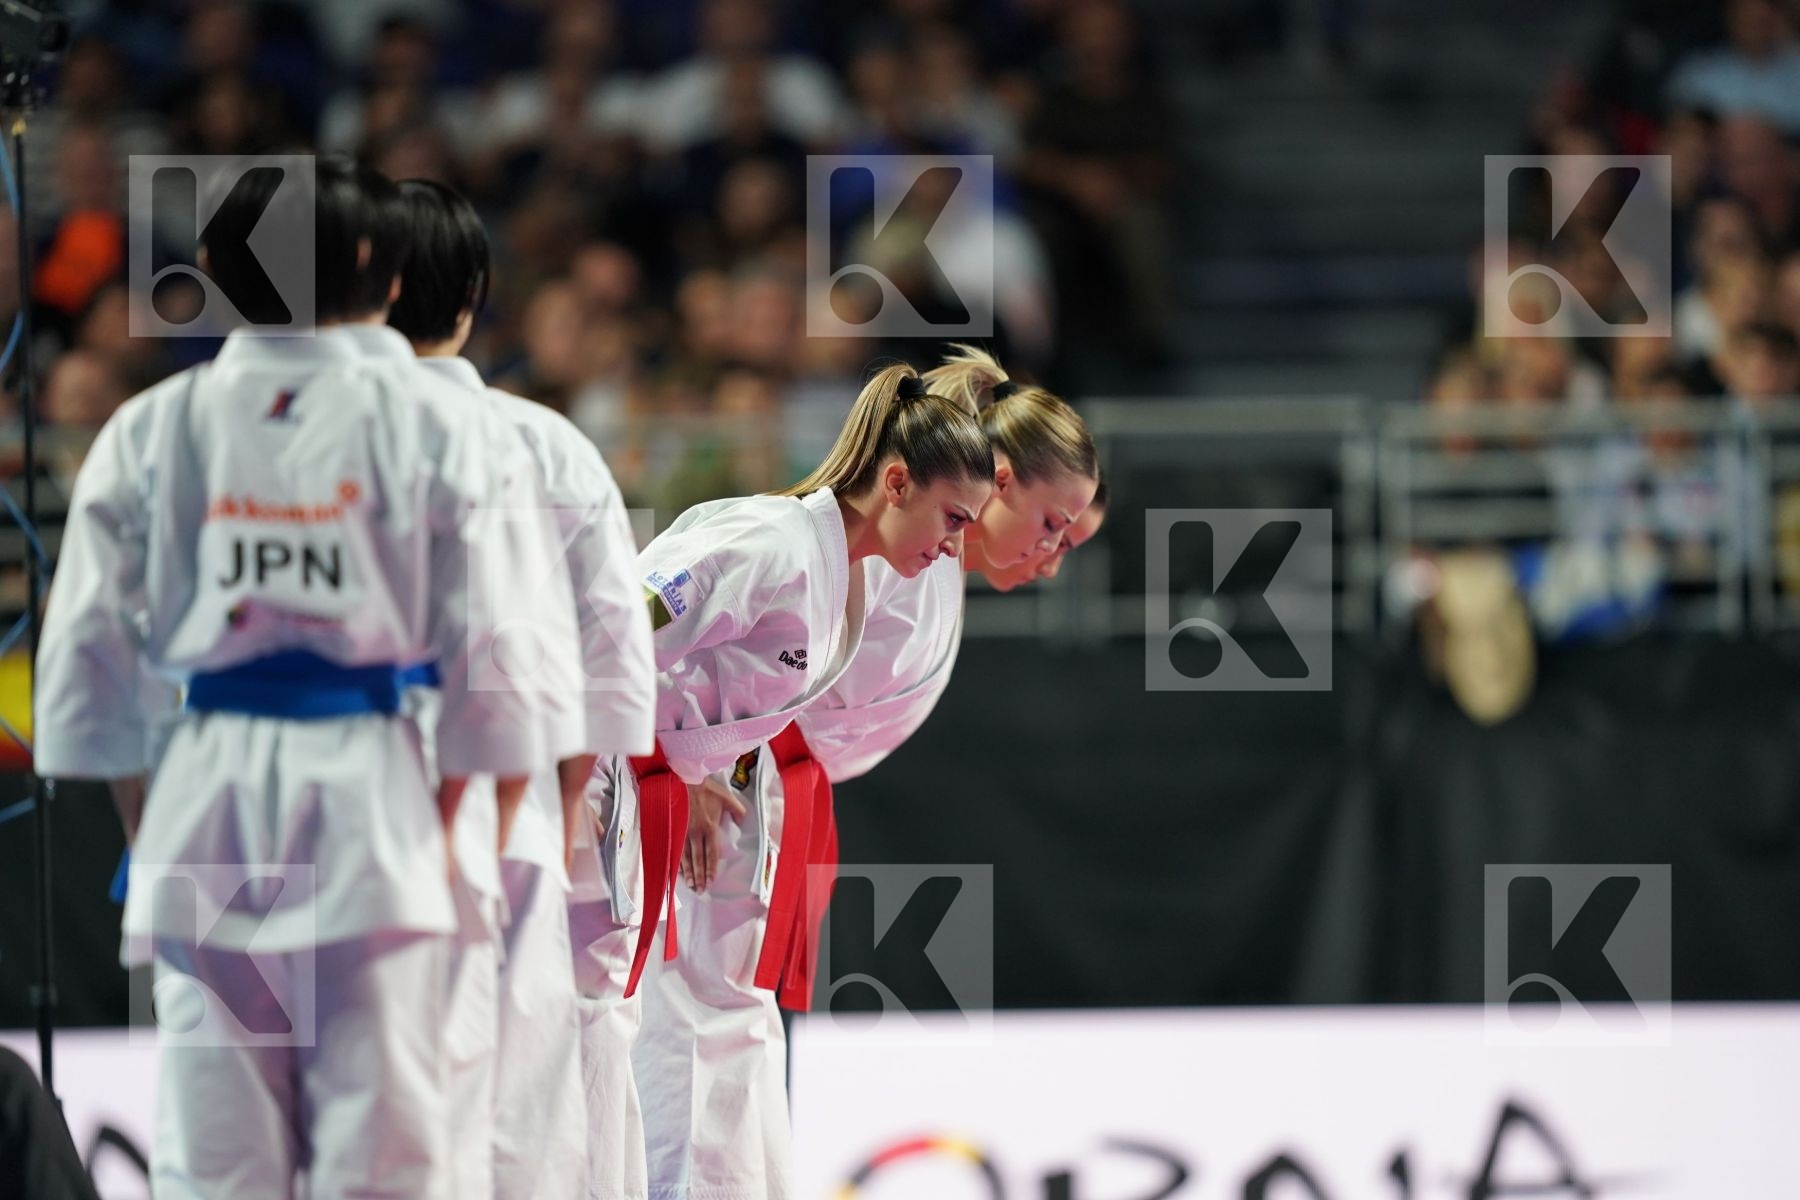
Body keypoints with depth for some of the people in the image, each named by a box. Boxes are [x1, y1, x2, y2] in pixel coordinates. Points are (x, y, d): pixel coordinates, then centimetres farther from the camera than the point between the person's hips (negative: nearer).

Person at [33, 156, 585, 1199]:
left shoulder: (150, 430, 5)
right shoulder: (447, 428, -2)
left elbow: (89, 656, 6)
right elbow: (502, 651, -4)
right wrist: (483, 838, 8)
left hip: (205, 800, 2)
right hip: (372, 801, -2)